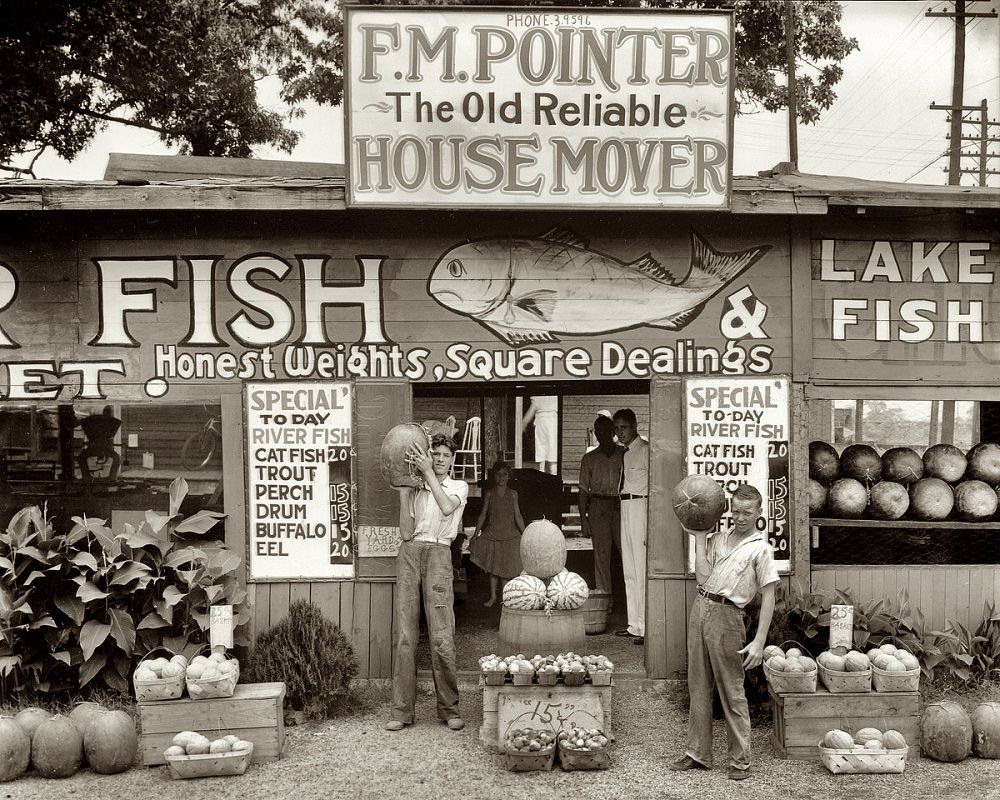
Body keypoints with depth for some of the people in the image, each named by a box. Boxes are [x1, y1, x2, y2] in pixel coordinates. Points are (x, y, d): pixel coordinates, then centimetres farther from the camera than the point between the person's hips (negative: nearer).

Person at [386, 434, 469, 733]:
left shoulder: (459, 486, 15)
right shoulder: (416, 490, 20)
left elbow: (447, 507, -10)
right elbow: (406, 532, 7)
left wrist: (428, 472, -7)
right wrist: (404, 492, 4)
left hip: (438, 553, -2)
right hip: (410, 552, 2)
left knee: (442, 636, -9)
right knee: (405, 634, -2)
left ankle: (449, 708, 1)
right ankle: (402, 710, 2)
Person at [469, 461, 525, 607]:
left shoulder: (513, 494, 2)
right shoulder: (489, 494, 1)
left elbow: (517, 516, 5)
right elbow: (483, 515, 5)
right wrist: (476, 534, 1)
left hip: (509, 534, 0)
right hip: (492, 534, 0)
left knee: (508, 568, -2)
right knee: (493, 567, 6)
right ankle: (493, 597, 15)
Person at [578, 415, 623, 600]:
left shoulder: (625, 454, 8)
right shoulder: (589, 458, 11)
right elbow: (583, 490, 10)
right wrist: (583, 519, 3)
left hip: (621, 507, -1)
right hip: (598, 507, 1)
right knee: (601, 554, 0)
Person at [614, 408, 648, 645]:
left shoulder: (645, 450, -9)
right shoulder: (624, 451, 16)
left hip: (640, 507, -9)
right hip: (625, 508, 9)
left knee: (642, 568, -8)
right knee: (629, 571, 12)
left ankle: (646, 628, -5)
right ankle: (634, 625, 20)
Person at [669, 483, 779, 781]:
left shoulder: (761, 548, -4)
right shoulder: (718, 539, 14)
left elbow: (768, 597, -7)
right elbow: (703, 578, 3)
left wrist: (759, 642, -14)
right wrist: (699, 538, 4)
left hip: (726, 615, -6)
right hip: (700, 609, 6)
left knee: (731, 693, 0)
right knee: (699, 687, 12)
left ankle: (740, 760, 9)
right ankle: (698, 754, 21)